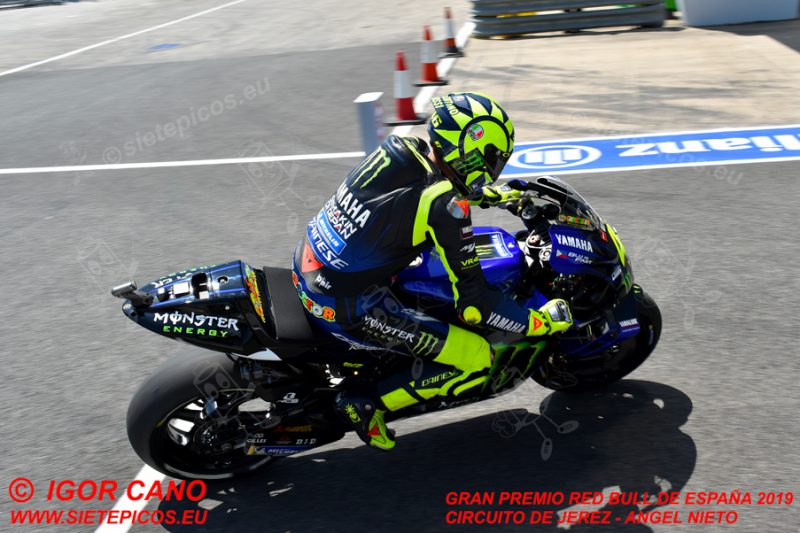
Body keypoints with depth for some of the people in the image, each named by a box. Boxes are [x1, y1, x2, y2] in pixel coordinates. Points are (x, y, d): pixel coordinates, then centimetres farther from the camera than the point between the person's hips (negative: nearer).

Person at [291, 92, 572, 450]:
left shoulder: (404, 148, 0)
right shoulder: (446, 210, -22)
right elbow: (473, 302, -18)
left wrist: (495, 194, 30)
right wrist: (538, 322, -5)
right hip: (346, 307, -8)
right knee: (475, 360, -4)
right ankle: (366, 404, 5)